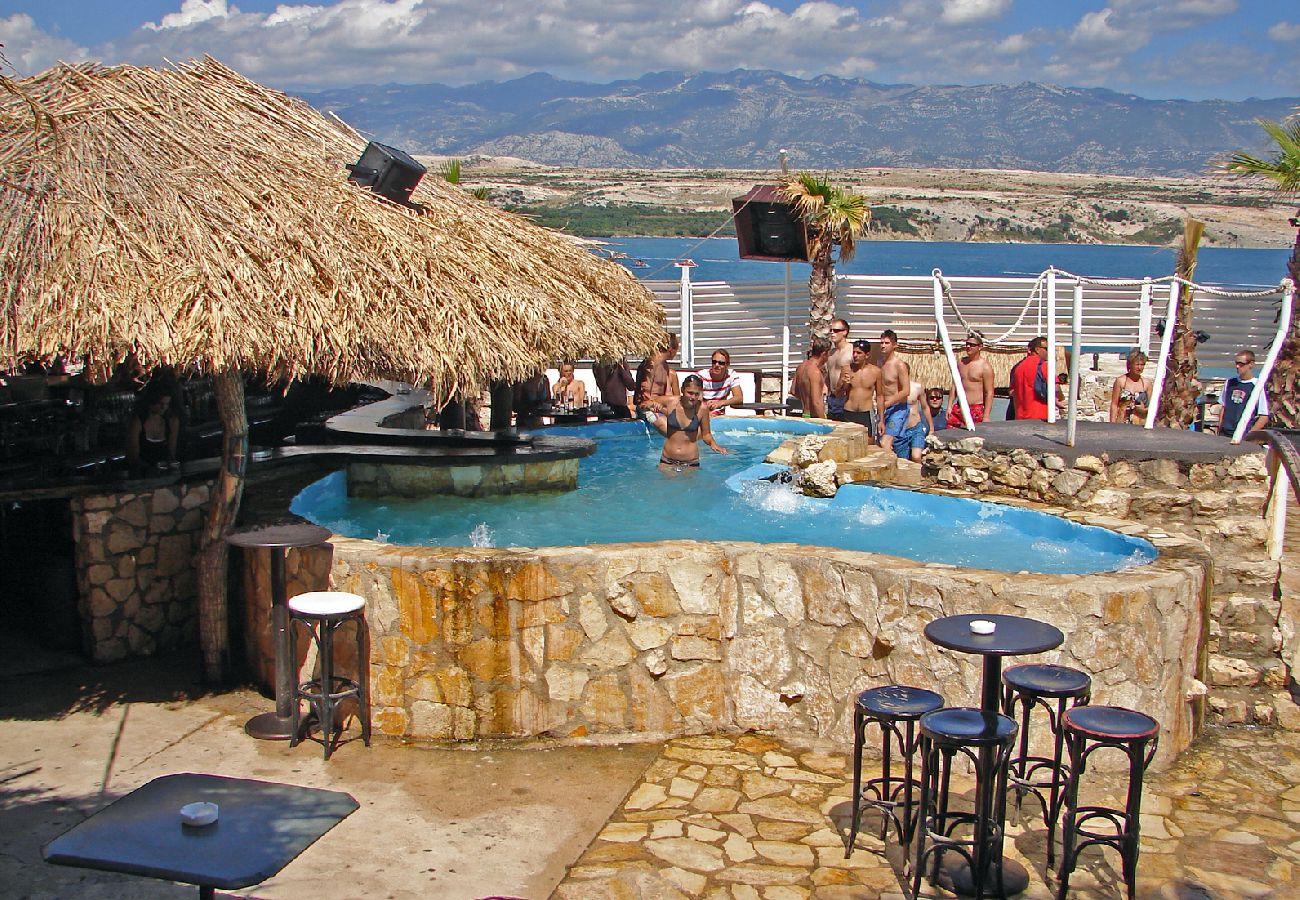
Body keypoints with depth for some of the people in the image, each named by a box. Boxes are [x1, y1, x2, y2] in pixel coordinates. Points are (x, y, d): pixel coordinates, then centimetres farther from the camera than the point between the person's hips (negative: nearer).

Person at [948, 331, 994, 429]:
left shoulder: (985, 367, -8)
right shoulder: (960, 362, 11)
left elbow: (989, 393, -10)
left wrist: (986, 417, -15)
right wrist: (950, 406, 13)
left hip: (977, 410, -6)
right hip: (959, 408, 6)